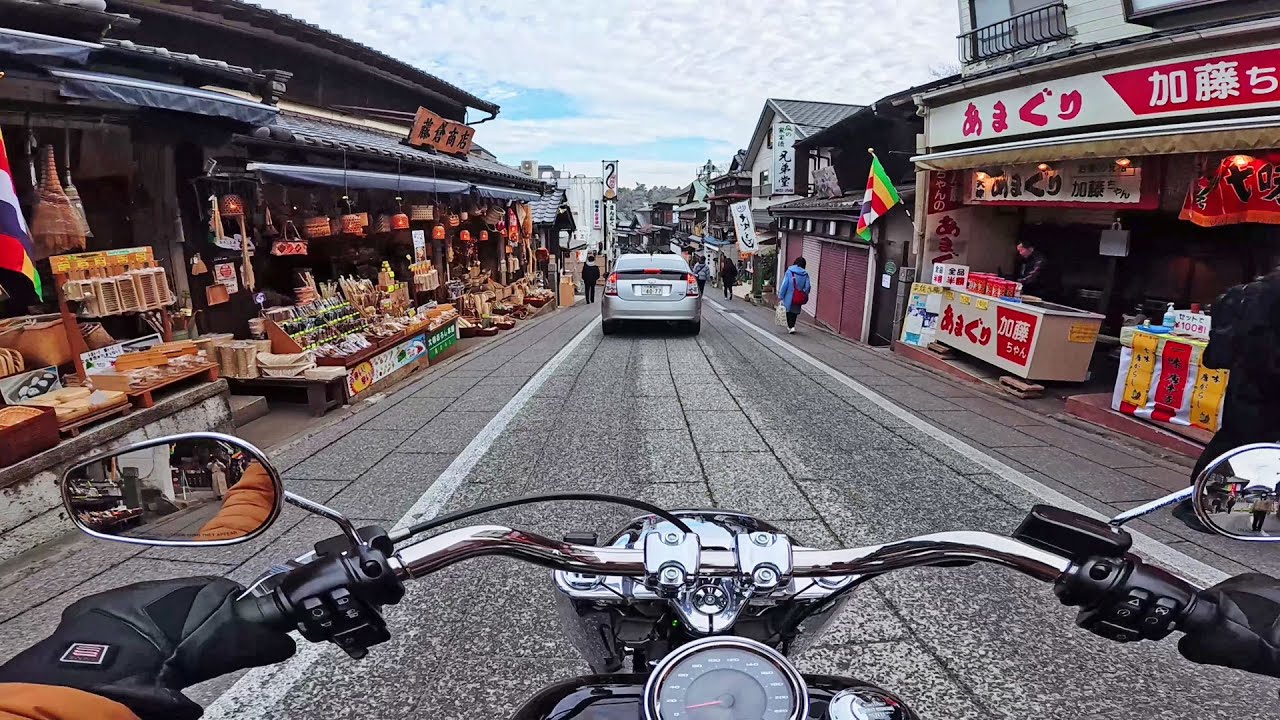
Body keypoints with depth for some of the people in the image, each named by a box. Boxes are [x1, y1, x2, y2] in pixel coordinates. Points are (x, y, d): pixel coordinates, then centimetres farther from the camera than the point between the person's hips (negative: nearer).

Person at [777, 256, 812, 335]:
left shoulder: (789, 271, -7)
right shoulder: (805, 274, 0)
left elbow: (784, 284, -9)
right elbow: (808, 287, -3)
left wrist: (780, 296, -5)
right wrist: (804, 295, 10)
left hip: (789, 296, -2)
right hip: (798, 298, 3)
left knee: (789, 311, 8)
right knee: (795, 312, 17)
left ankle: (791, 327, -1)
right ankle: (791, 326, 21)